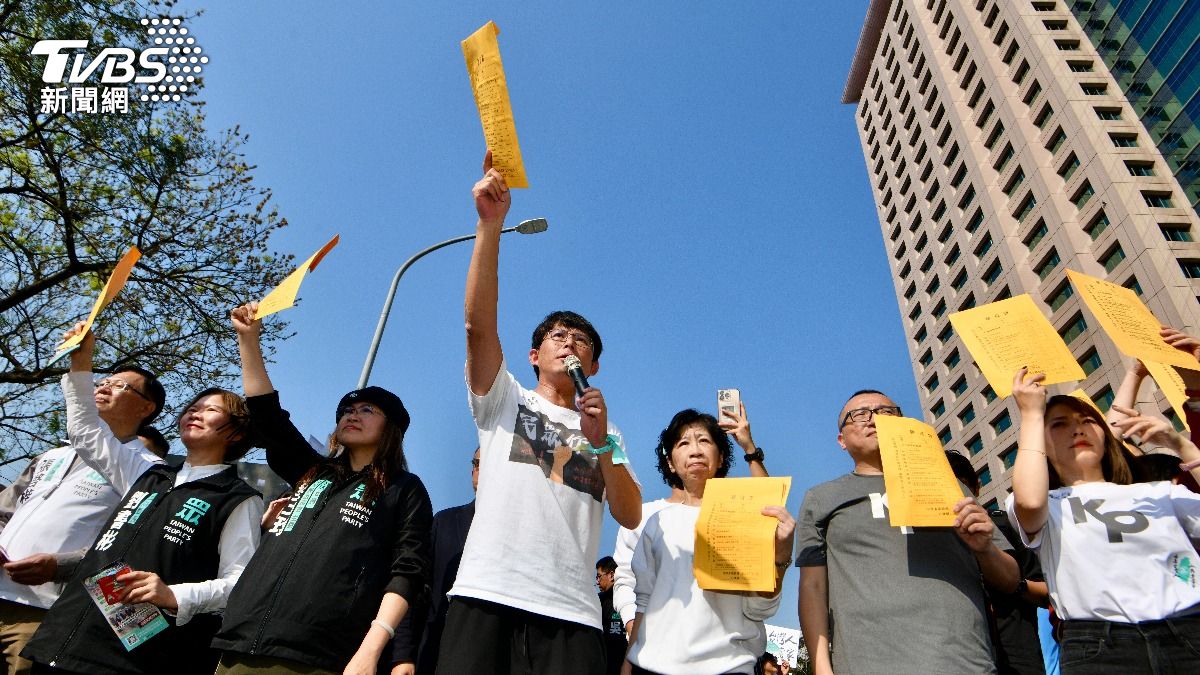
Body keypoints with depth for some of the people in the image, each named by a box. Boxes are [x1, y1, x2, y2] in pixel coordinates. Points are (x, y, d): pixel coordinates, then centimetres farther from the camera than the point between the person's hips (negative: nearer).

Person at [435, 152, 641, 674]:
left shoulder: (609, 436, 21)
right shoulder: (504, 401, 15)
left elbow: (630, 517, 9)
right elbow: (478, 324, -3)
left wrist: (602, 443, -6)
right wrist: (491, 223, -11)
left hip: (571, 613, 2)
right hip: (486, 596, -1)